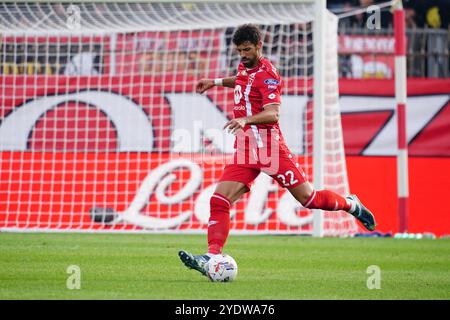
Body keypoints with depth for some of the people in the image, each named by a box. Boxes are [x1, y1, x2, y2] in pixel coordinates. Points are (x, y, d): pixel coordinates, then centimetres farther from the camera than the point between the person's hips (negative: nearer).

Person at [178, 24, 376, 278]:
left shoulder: (267, 74, -13)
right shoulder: (245, 67, 13)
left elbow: (273, 114, -26)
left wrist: (246, 120, -42)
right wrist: (217, 82, 31)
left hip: (269, 147, -7)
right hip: (244, 150, 7)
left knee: (308, 198, -1)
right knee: (219, 202, -12)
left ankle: (351, 205, 27)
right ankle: (212, 257, -19)